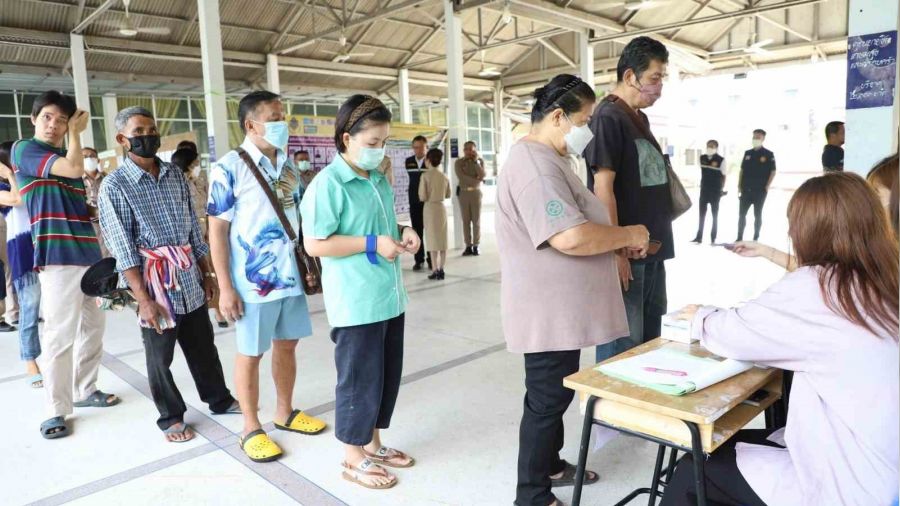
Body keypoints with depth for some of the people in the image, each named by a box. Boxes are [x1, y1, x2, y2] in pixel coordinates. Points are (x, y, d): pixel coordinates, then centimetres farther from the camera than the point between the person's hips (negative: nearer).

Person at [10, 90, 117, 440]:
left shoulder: (65, 158, 19)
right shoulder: (24, 150, -3)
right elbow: (74, 168, -19)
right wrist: (76, 133, -2)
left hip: (89, 252, 8)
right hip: (58, 256, -8)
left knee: (93, 326, 14)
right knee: (60, 334, -7)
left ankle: (86, 390, 27)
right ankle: (57, 410, 3)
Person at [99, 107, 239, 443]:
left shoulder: (176, 175, 7)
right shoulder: (114, 186, -9)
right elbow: (122, 248, -12)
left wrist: (207, 273, 12)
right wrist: (144, 298, -16)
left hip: (190, 277, 5)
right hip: (155, 280, -5)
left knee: (203, 346, 17)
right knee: (160, 355, 9)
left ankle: (219, 399, 34)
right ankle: (171, 417, 26)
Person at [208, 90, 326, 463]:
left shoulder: (288, 165, 8)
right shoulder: (229, 168, -10)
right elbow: (217, 229, -11)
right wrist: (225, 288, -13)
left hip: (291, 274, 6)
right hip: (253, 280, -6)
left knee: (287, 345, 16)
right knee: (251, 354, 7)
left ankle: (285, 413, 34)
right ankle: (251, 429, 22)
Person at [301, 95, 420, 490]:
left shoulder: (379, 180, 11)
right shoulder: (328, 184, -15)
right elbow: (315, 244, -18)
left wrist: (402, 232, 2)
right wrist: (373, 244, -20)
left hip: (389, 296, 8)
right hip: (356, 303, -8)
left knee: (388, 375, 17)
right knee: (359, 378, 5)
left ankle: (373, 444, 36)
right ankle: (354, 458, 24)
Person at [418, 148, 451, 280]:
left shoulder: (425, 176, -11)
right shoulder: (444, 176, 3)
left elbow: (423, 197, -14)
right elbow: (448, 195, 11)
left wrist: (428, 197, 7)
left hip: (430, 208, -4)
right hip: (442, 207, 4)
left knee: (433, 240, 1)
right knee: (442, 240, 9)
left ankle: (435, 270, 1)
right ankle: (441, 269, 13)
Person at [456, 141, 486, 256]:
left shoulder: (480, 161, 4)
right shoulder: (459, 162, 2)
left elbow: (482, 176, -11)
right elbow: (461, 177, -11)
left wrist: (475, 161, -11)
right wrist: (476, 180, -14)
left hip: (476, 192, 0)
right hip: (463, 193, 0)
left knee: (476, 220, -1)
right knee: (466, 221, 1)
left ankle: (476, 246, 4)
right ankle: (468, 246, 5)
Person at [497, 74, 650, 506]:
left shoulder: (547, 159, 14)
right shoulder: (535, 163, -22)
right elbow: (571, 237, -32)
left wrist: (621, 241, 9)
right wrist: (629, 235, -16)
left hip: (560, 306, 11)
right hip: (548, 309, -11)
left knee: (556, 393, 22)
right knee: (547, 398, 2)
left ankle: (551, 466, 39)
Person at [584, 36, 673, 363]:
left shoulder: (639, 118, 14)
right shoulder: (608, 117, -13)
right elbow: (603, 187, -19)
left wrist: (658, 238, 18)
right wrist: (616, 250, -21)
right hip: (627, 251, -9)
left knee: (649, 338, 19)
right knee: (623, 344, -1)